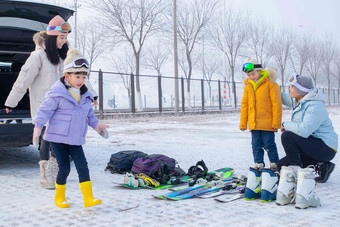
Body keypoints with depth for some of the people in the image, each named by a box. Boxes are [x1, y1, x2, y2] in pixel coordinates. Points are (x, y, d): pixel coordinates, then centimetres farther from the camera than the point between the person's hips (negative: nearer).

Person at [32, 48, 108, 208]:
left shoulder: (85, 95, 10)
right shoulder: (56, 92, -11)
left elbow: (89, 114, 22)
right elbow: (45, 110, -11)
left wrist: (96, 125, 11)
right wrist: (38, 126, -16)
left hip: (75, 139, 5)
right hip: (57, 137, -5)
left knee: (82, 166, -5)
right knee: (64, 168, -1)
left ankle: (88, 198, -3)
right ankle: (59, 197, 21)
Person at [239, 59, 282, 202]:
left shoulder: (270, 84, -5)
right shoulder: (248, 87, 11)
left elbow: (276, 104, -7)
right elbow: (244, 105, 17)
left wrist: (276, 122, -11)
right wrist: (243, 123, 14)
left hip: (267, 123, -5)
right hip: (254, 123, 5)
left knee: (269, 145, -1)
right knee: (256, 146, 9)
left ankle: (274, 166, 13)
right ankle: (259, 166, 18)